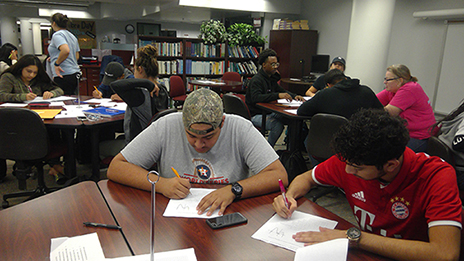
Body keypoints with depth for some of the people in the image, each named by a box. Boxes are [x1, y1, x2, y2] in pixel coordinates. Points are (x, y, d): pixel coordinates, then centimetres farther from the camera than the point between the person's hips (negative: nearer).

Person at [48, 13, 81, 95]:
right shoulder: (72, 36, 18)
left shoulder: (57, 35, -8)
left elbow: (66, 50, -27)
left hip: (64, 75, -9)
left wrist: (56, 64, -15)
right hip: (75, 73, 9)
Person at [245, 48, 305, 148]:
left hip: (269, 112, 8)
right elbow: (256, 98, -33)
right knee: (277, 124, -31)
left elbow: (281, 90, 23)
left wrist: (294, 96, 1)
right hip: (255, 115, -8)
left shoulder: (271, 78, 12)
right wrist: (277, 95, -40)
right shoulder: (256, 80, -16)